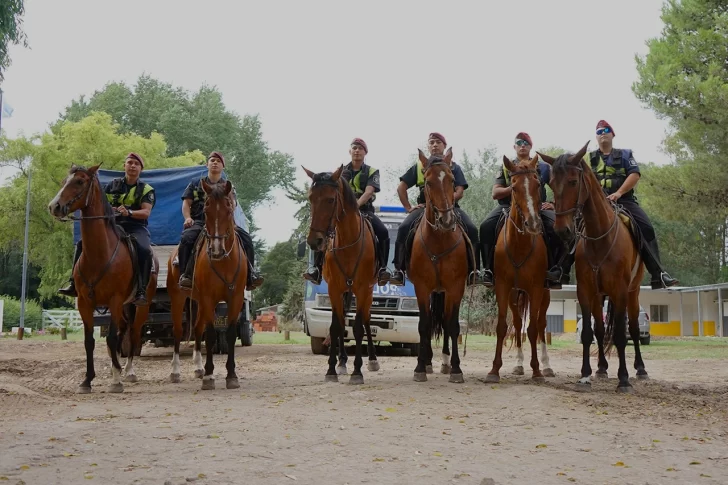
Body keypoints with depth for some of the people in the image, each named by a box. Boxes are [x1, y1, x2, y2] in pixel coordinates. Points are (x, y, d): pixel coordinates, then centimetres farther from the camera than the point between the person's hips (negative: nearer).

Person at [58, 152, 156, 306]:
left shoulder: (146, 190, 5)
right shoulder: (113, 185, 14)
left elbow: (146, 212, -9)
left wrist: (128, 212, -28)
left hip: (136, 228, -4)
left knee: (144, 250, -37)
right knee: (82, 244, -14)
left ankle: (141, 291, -38)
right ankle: (74, 284, -11)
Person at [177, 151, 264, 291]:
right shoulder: (195, 184, 20)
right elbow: (186, 203, 12)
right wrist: (188, 218, -9)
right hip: (198, 222, -1)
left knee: (246, 238, -21)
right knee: (187, 238, -35)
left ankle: (250, 275, -17)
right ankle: (185, 275, -33)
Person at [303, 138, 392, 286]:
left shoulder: (372, 172, 5)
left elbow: (368, 191, -12)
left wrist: (356, 204, -31)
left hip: (364, 210, -2)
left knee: (383, 232, -29)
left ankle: (382, 269, -23)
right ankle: (317, 268, -18)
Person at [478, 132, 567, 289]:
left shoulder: (543, 167, 12)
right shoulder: (506, 168, 13)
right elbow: (495, 193, 5)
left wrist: (554, 203, -7)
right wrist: (513, 188, -12)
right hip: (509, 206, 0)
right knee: (486, 227, -28)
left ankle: (555, 270, -19)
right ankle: (488, 270, -22)